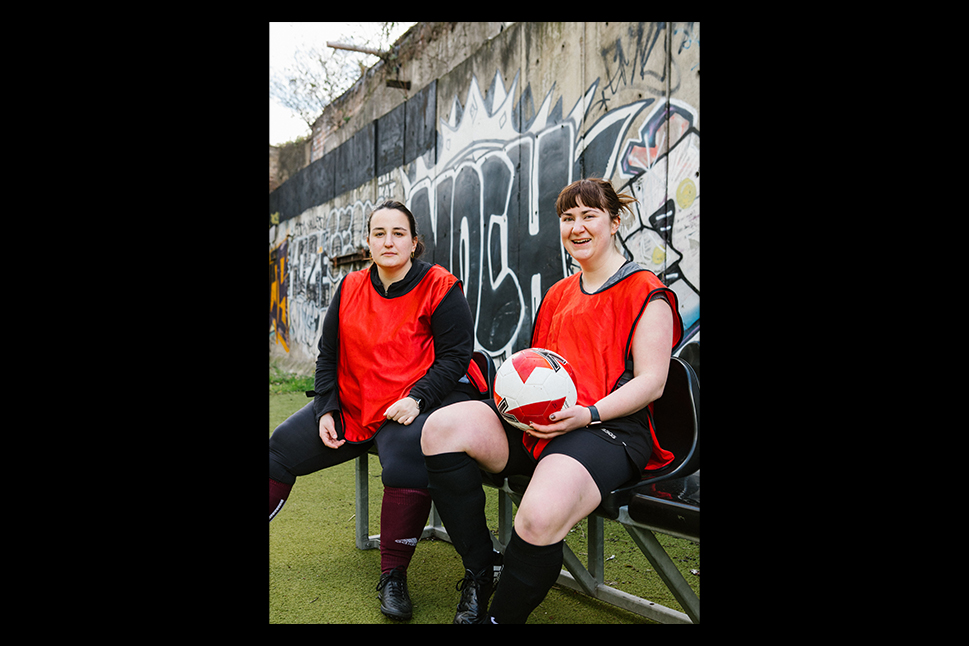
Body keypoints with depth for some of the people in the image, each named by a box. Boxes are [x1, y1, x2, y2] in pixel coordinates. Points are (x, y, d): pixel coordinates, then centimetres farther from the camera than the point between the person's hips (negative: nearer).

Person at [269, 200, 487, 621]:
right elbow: (328, 355, 13)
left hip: (408, 410, -6)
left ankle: (394, 577, -19)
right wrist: (326, 411, 2)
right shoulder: (350, 289, 8)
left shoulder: (439, 287, -6)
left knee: (409, 453, -37)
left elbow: (455, 354, -9)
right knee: (281, 448, 6)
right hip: (348, 407, 6)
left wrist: (416, 399, -22)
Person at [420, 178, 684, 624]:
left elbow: (651, 383, -5)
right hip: (535, 421, 7)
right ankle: (478, 576, -7)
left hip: (608, 428, -6)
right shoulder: (558, 294, 24)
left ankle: (501, 616, -6)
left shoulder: (646, 294, 2)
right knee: (441, 428, -20)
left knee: (540, 518, -36)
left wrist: (587, 415, -20)